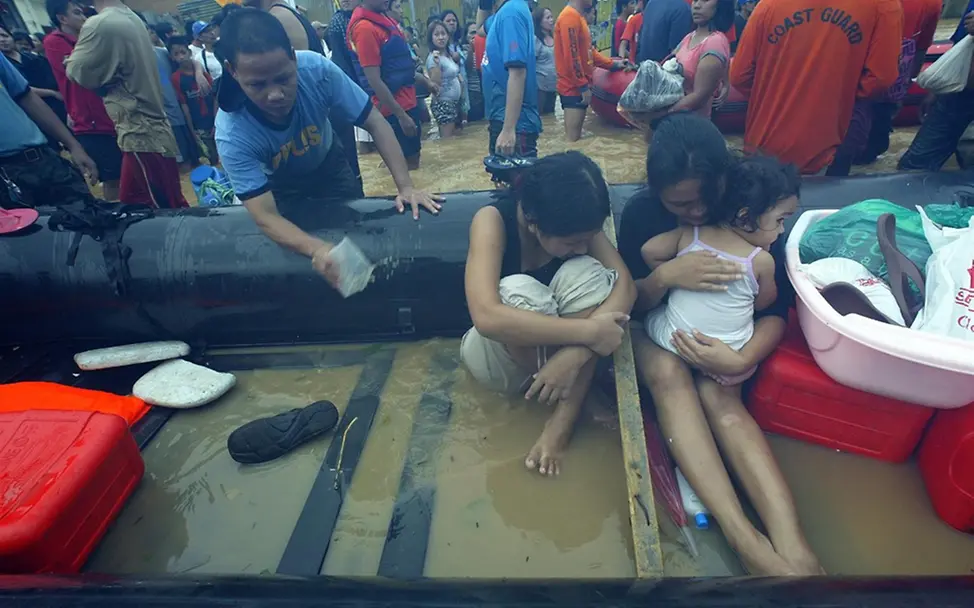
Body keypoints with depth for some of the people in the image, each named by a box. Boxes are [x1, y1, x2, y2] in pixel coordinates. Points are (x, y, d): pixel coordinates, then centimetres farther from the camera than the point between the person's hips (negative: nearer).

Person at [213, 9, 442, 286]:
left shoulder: (317, 69, -36)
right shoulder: (233, 135, -38)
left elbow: (376, 124, -27)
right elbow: (266, 218, -38)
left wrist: (406, 186, -37)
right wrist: (316, 250, -58)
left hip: (327, 163, 2)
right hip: (280, 185, -1)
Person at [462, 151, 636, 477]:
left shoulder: (576, 221, -15)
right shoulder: (493, 220, -28)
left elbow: (625, 285, -25)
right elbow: (486, 317, -42)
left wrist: (575, 352, -40)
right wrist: (588, 331, -40)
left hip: (558, 347, 4)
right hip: (497, 355, -3)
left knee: (587, 274, -27)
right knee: (519, 292, -36)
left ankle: (562, 421, -21)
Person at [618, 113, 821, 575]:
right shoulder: (641, 211, -12)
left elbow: (776, 309, -10)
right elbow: (629, 303, -7)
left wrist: (742, 360, -31)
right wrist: (664, 277, -30)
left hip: (721, 335, 1)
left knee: (715, 395, -32)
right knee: (669, 373, -34)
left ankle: (793, 549, -39)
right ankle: (744, 538, -40)